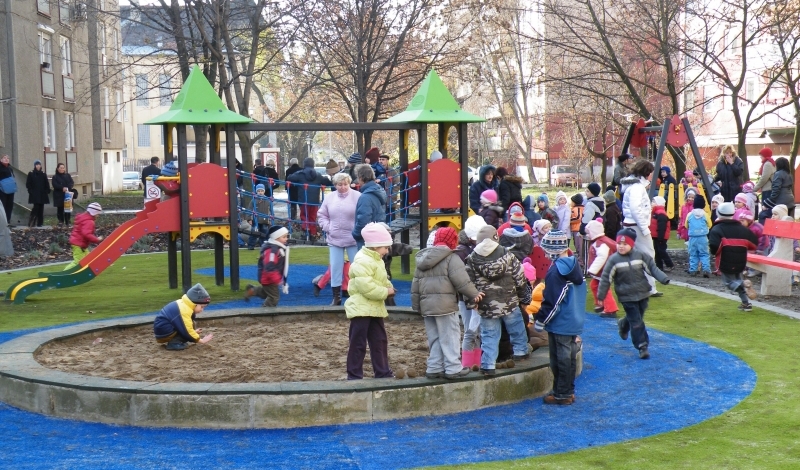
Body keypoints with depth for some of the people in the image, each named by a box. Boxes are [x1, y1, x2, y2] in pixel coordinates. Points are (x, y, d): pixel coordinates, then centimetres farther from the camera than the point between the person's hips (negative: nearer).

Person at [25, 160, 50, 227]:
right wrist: (31, 191, -10)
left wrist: (47, 191, 0)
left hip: (42, 195, 4)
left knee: (41, 208, 3)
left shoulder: (43, 174, 10)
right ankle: (32, 222, -11)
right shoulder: (31, 174, 1)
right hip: (34, 195, -4)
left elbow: (46, 184, 11)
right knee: (36, 207, -15)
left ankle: (40, 223, 7)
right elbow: (28, 184, -1)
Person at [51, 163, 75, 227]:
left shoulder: (68, 175, 14)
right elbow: (55, 185, -9)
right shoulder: (55, 177, 6)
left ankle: (67, 222, 3)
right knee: (60, 208, -2)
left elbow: (71, 183, 4)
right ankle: (61, 221, 4)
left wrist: (68, 188, -16)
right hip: (59, 196, -2)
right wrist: (62, 188, -23)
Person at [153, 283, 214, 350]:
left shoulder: (183, 304, 8)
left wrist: (193, 332, 22)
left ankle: (172, 340, 6)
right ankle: (173, 343, -15)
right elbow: (187, 331, -24)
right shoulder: (184, 311, -24)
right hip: (164, 332, -10)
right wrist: (200, 340, -17)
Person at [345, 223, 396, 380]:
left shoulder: (376, 260, 13)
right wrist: (386, 292, -19)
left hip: (374, 308, 10)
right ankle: (354, 375, 5)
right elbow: (366, 287, -29)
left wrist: (388, 287, 3)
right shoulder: (362, 261, -20)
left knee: (380, 341, 13)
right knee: (358, 343, -2)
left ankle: (382, 372, 21)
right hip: (361, 308, -10)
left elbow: (381, 280, 25)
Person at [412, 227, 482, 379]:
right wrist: (474, 294, -5)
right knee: (450, 337, -1)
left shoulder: (422, 259, 16)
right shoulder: (451, 258, -7)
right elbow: (461, 280, -15)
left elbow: (415, 284, 18)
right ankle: (453, 368, 0)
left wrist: (416, 305, 23)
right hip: (445, 304, -7)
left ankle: (434, 368, 14)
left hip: (426, 305, 7)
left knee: (434, 338, 13)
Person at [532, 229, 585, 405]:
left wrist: (539, 321, -10)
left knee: (560, 359, 1)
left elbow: (551, 303, -22)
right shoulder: (575, 266, 4)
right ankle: (569, 391, 24)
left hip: (559, 324, -8)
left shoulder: (555, 272, -22)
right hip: (574, 322, 8)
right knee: (570, 356, 16)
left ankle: (561, 394, 9)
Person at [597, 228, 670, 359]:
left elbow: (652, 268, -1)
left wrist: (663, 279, -14)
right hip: (627, 296, -3)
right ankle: (642, 346, 1)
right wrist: (601, 296, -8)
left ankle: (623, 325, 51)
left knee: (636, 318, 19)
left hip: (643, 293, 3)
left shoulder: (640, 255, -4)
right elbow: (606, 278, -8)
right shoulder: (613, 260, -11)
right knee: (636, 321, -5)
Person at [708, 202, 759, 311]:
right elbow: (754, 243, 13)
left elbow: (714, 247, -24)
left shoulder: (717, 230, -10)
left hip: (725, 264, -5)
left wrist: (715, 251, -3)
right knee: (737, 280, 25)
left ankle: (744, 285, -23)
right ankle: (746, 303, 17)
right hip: (740, 263, 5)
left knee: (729, 281, 10)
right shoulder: (742, 229, 7)